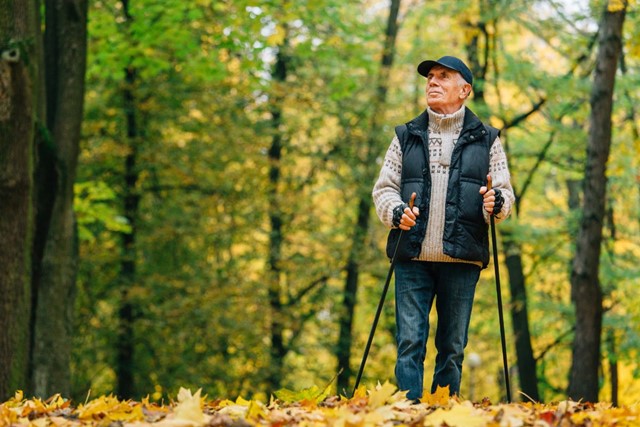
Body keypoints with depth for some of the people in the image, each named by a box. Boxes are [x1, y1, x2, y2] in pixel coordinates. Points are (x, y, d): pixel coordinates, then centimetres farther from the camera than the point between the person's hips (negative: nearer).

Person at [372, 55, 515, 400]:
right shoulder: (406, 137, 14)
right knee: (410, 342, -8)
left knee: (452, 346, 3)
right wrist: (396, 212, -9)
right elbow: (383, 188, 13)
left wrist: (497, 202, -15)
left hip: (462, 258, 0)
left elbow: (505, 193, 9)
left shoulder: (486, 140, 12)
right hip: (412, 256, 0)